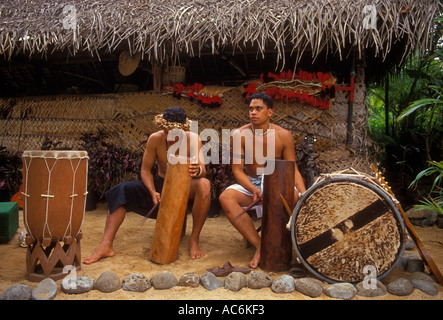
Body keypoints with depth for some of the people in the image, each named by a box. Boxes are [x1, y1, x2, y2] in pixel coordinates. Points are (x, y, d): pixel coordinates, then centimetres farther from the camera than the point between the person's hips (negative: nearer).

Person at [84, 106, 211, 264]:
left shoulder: (192, 139, -17)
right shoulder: (155, 139, -13)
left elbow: (202, 170, -25)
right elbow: (145, 170, -7)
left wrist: (197, 170, -51)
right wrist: (153, 192, -25)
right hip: (161, 183, 2)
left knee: (204, 185, -36)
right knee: (121, 191, -18)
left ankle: (194, 240, -24)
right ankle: (106, 245, -19)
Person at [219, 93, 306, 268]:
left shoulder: (283, 135, -6)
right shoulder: (240, 134, -8)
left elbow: (293, 169, -3)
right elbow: (237, 170, -8)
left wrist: (304, 194, -21)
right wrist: (253, 189, -27)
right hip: (249, 183, 1)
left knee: (294, 196, -34)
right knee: (225, 197, -29)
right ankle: (259, 245, -25)